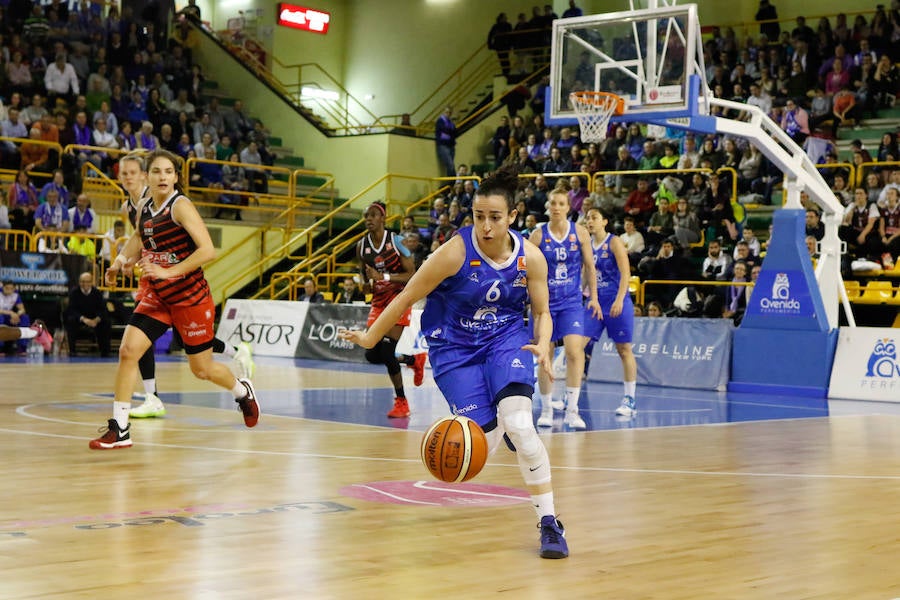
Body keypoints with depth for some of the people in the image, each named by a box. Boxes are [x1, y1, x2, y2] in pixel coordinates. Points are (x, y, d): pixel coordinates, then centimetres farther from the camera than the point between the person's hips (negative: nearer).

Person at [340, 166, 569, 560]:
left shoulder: (530, 258, -12)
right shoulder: (455, 252, -21)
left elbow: (542, 312, 2)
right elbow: (407, 297, -10)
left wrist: (542, 345, -20)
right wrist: (369, 338, -2)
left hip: (506, 339, 2)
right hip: (454, 348, -1)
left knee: (519, 424, -23)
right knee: (485, 441, -12)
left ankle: (550, 523, -10)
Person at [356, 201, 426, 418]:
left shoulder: (396, 241, -13)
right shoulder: (361, 246, 2)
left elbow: (412, 275, -14)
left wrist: (383, 277, -25)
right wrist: (367, 283, -8)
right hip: (378, 301, 6)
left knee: (387, 350, -16)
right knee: (372, 354, 1)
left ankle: (402, 402, -1)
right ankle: (414, 360, 28)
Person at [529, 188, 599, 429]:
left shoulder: (579, 233, -1)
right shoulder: (538, 235, -4)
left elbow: (589, 266, 7)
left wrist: (593, 296, 5)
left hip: (571, 302, 0)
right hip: (545, 302, 0)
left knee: (574, 351, -17)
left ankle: (572, 409, -12)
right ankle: (546, 409, 19)